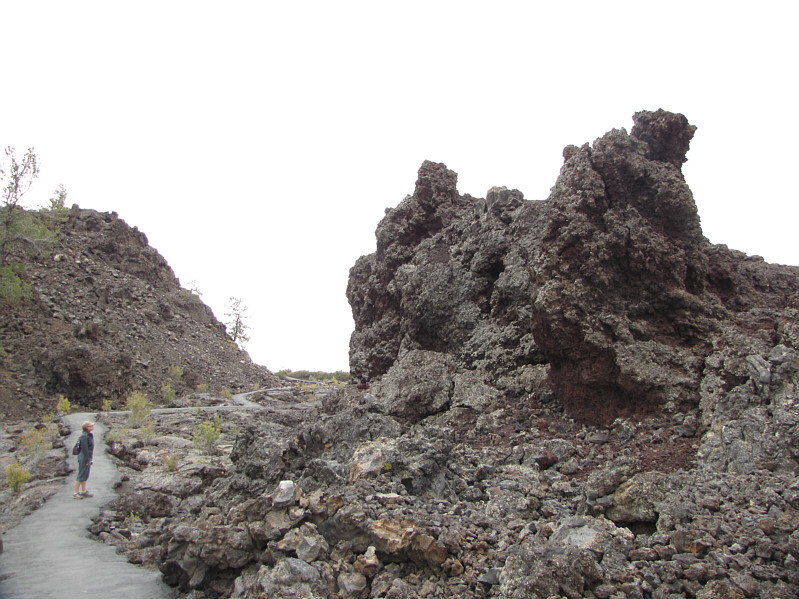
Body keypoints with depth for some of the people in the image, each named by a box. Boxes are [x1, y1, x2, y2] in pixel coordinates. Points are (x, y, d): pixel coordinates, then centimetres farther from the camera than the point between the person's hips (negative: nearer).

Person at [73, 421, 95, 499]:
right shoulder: (84, 436, -19)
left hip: (88, 458, 10)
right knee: (81, 476, -3)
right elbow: (84, 449, -21)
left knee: (85, 476, 16)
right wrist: (87, 461, -19)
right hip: (84, 458, -10)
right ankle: (75, 493, 4)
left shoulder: (90, 435, 11)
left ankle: (83, 491, 25)